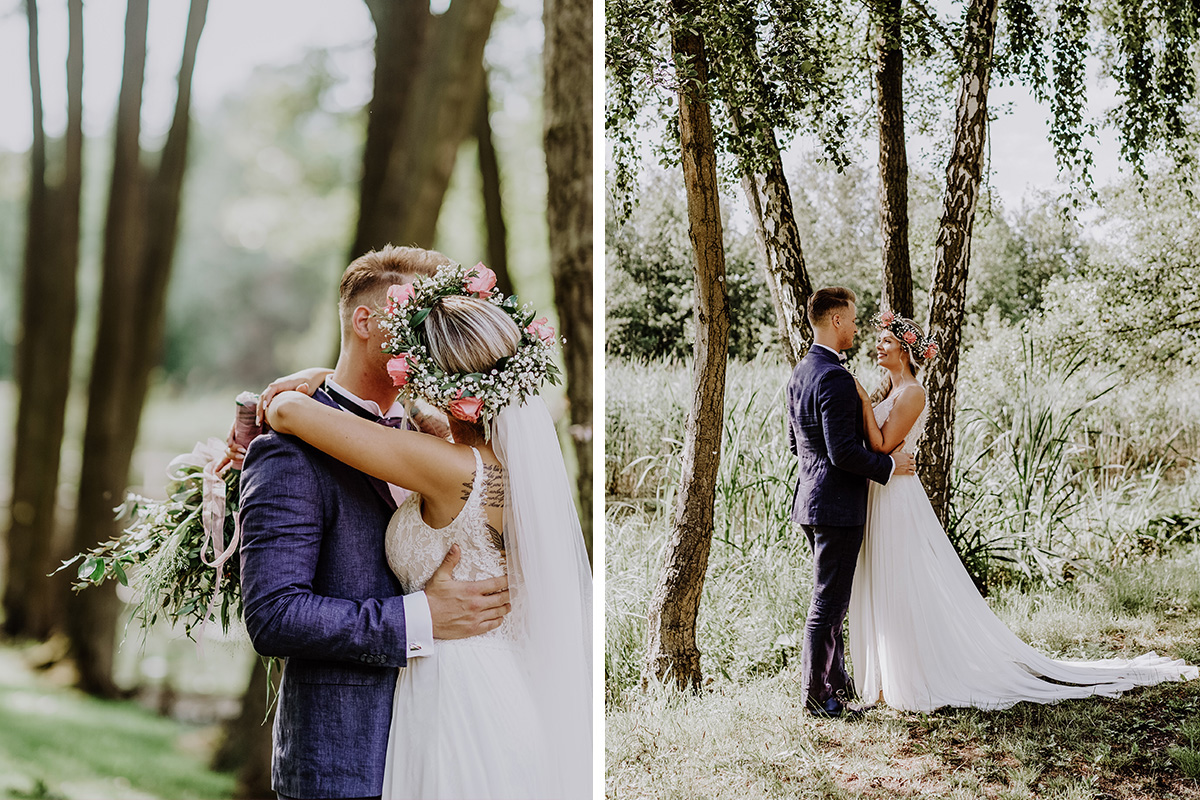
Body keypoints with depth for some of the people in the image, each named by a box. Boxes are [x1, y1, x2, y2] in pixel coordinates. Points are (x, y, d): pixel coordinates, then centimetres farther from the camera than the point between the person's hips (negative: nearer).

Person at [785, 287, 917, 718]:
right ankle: (818, 695, 3)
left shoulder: (800, 373, 11)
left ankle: (836, 683, 27)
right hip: (837, 504, -10)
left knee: (830, 598, 18)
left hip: (812, 498, 10)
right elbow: (843, 451, -25)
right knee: (828, 602, -3)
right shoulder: (835, 377, -20)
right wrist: (889, 465, -13)